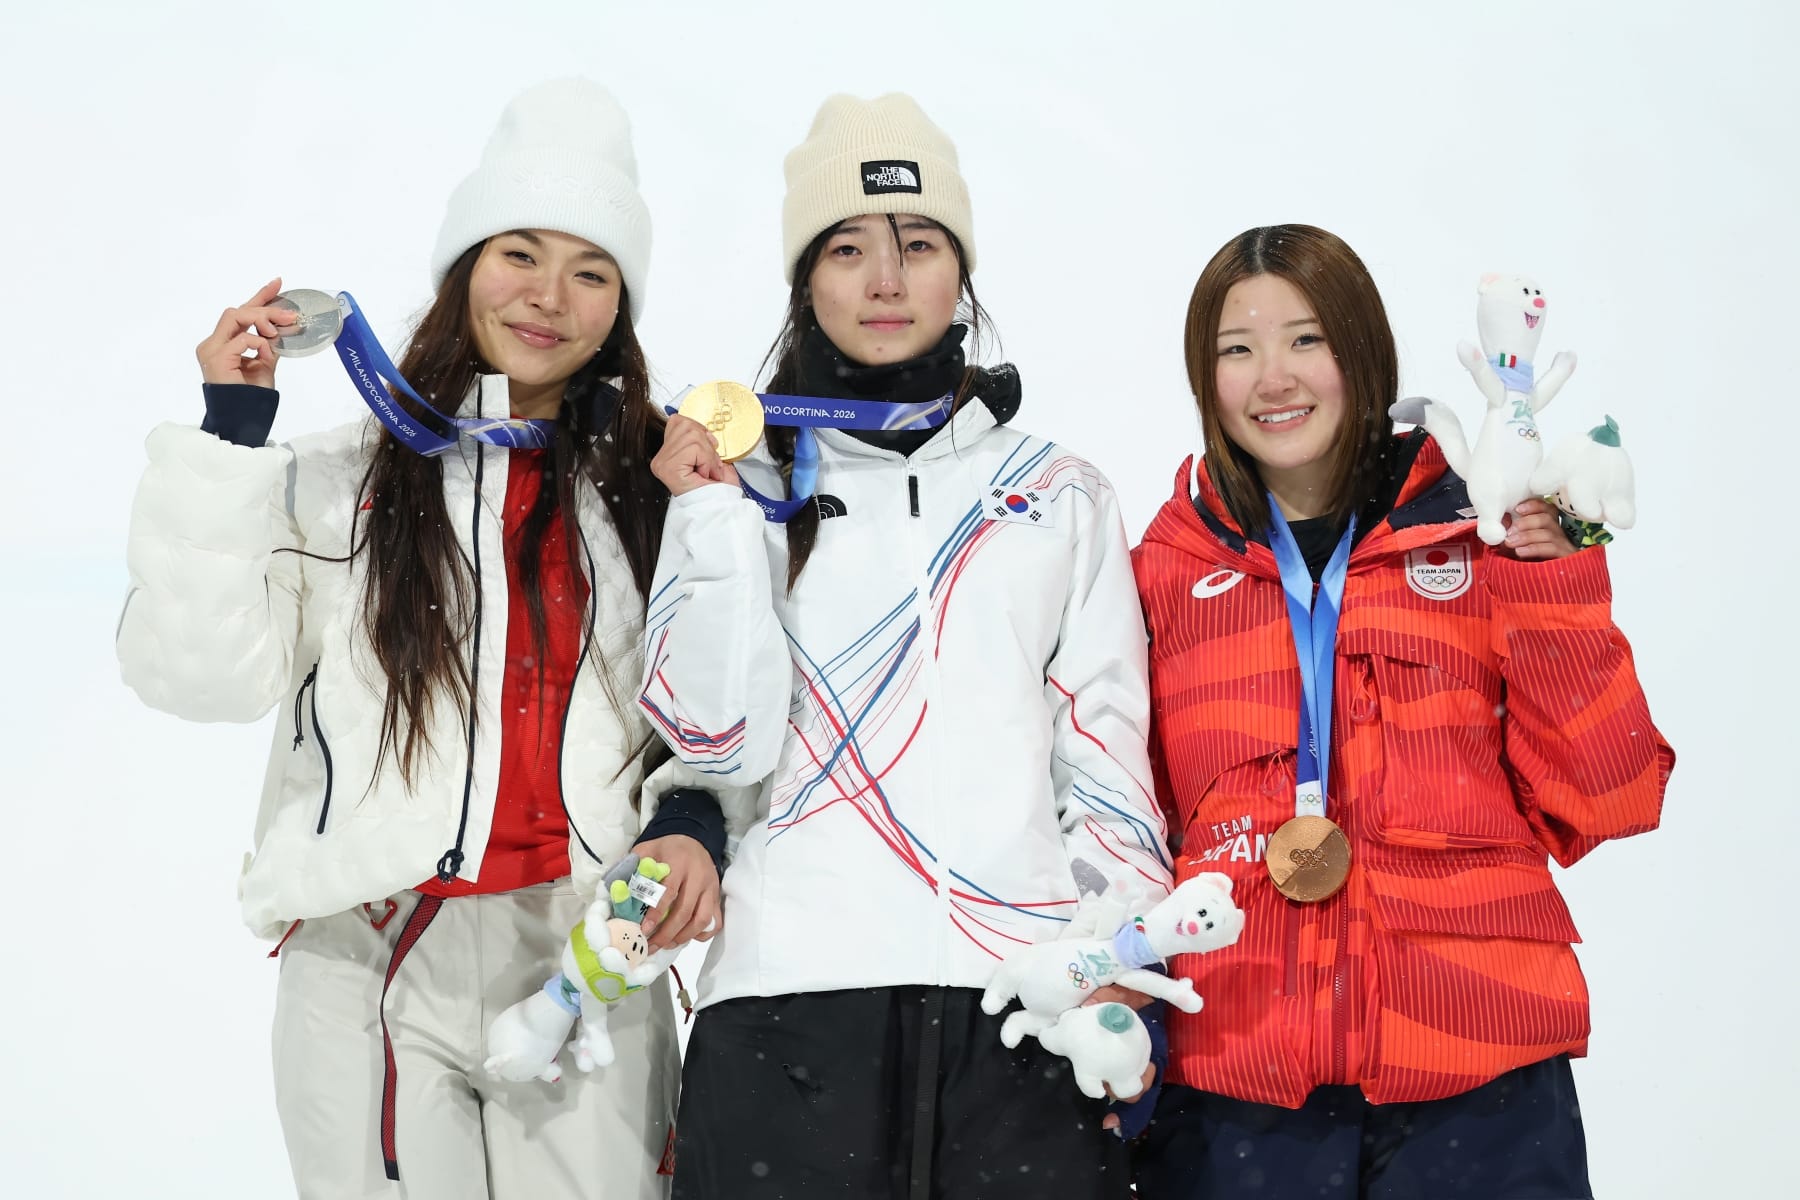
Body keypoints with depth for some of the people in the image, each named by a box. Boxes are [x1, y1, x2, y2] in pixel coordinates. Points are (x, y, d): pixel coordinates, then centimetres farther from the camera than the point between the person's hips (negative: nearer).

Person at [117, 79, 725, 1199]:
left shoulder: (651, 489, 10)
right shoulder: (340, 479, 4)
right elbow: (205, 672, -7)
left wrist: (693, 821, -7)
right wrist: (230, 433, -8)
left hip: (593, 963, 2)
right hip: (374, 971, -1)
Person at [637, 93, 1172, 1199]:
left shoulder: (1062, 493, 14)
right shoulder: (752, 484, 10)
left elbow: (1110, 745, 11)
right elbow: (725, 738, -1)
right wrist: (715, 523, -8)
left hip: (1026, 990, 1)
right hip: (794, 989, -1)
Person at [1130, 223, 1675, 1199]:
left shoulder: (1481, 533, 5)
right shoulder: (1166, 570, 7)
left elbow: (1598, 807, -1)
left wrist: (1554, 590, -9)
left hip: (1478, 1079, 0)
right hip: (1232, 1079, 1)